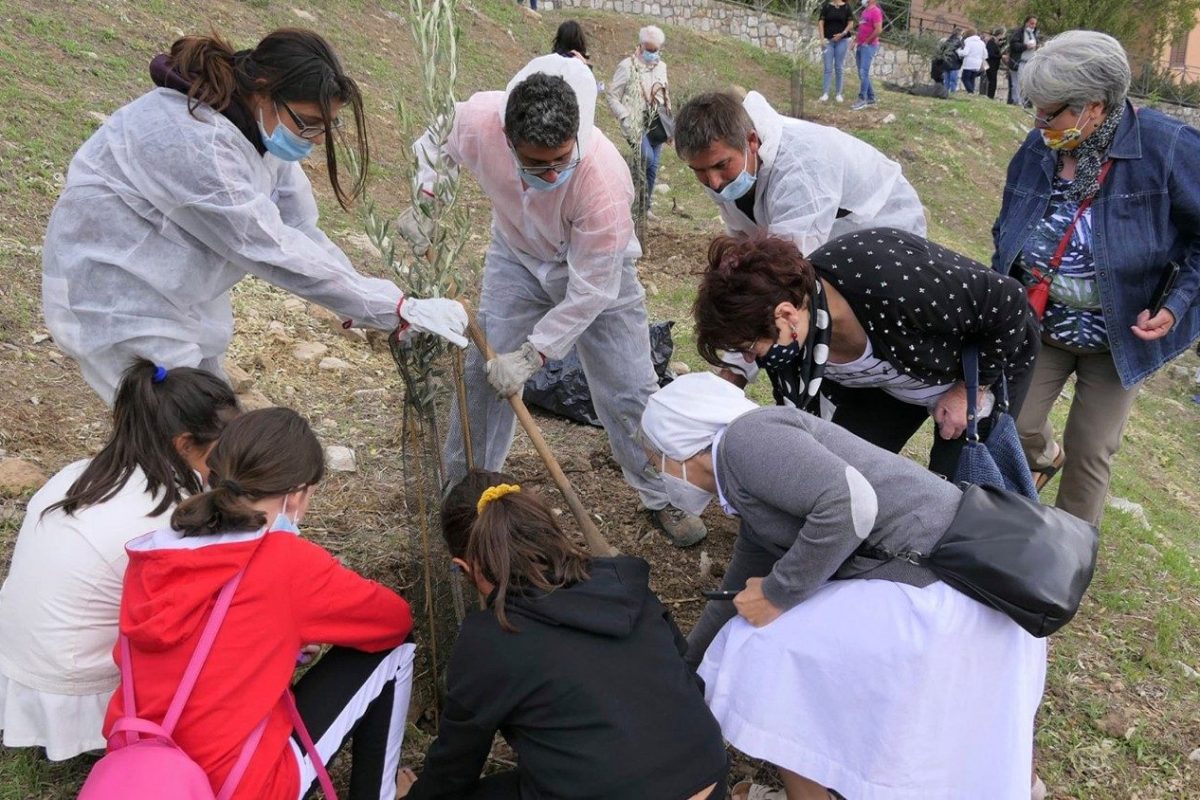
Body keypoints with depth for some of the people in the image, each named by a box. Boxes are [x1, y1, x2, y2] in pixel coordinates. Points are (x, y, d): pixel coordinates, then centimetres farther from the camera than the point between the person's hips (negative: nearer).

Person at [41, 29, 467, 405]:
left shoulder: (262, 125, -6)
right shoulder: (193, 141, -33)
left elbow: (300, 230, -7)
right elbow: (275, 250, -33)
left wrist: (374, 311, -16)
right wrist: (399, 308, -31)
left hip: (177, 294, 9)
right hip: (115, 295, -8)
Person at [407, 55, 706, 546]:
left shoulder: (605, 179, -40)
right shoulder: (477, 120, -31)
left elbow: (590, 291, -31)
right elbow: (432, 146, -3)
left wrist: (531, 355, -29)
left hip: (599, 266, -3)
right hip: (517, 257, 3)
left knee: (629, 390, -2)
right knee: (484, 372, 1)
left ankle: (664, 497, 19)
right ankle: (463, 487, 22)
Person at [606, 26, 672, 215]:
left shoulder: (661, 66, 11)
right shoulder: (627, 66, -6)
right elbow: (612, 96, -6)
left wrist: (669, 121, 15)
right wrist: (626, 118, -16)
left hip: (657, 123, 6)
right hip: (637, 123, -5)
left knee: (653, 165, 5)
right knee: (647, 158, -24)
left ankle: (646, 206, 18)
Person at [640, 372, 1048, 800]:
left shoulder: (746, 437, -11)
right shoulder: (755, 501, 19)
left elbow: (850, 504, -26)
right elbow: (735, 597, 30)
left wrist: (778, 594, -12)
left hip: (941, 592, -10)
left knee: (762, 658, 3)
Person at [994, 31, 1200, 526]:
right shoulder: (1037, 150, -10)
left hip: (1119, 338, -3)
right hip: (1038, 328, 3)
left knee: (1090, 451, 7)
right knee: (1015, 426, 9)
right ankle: (1046, 459, 46)